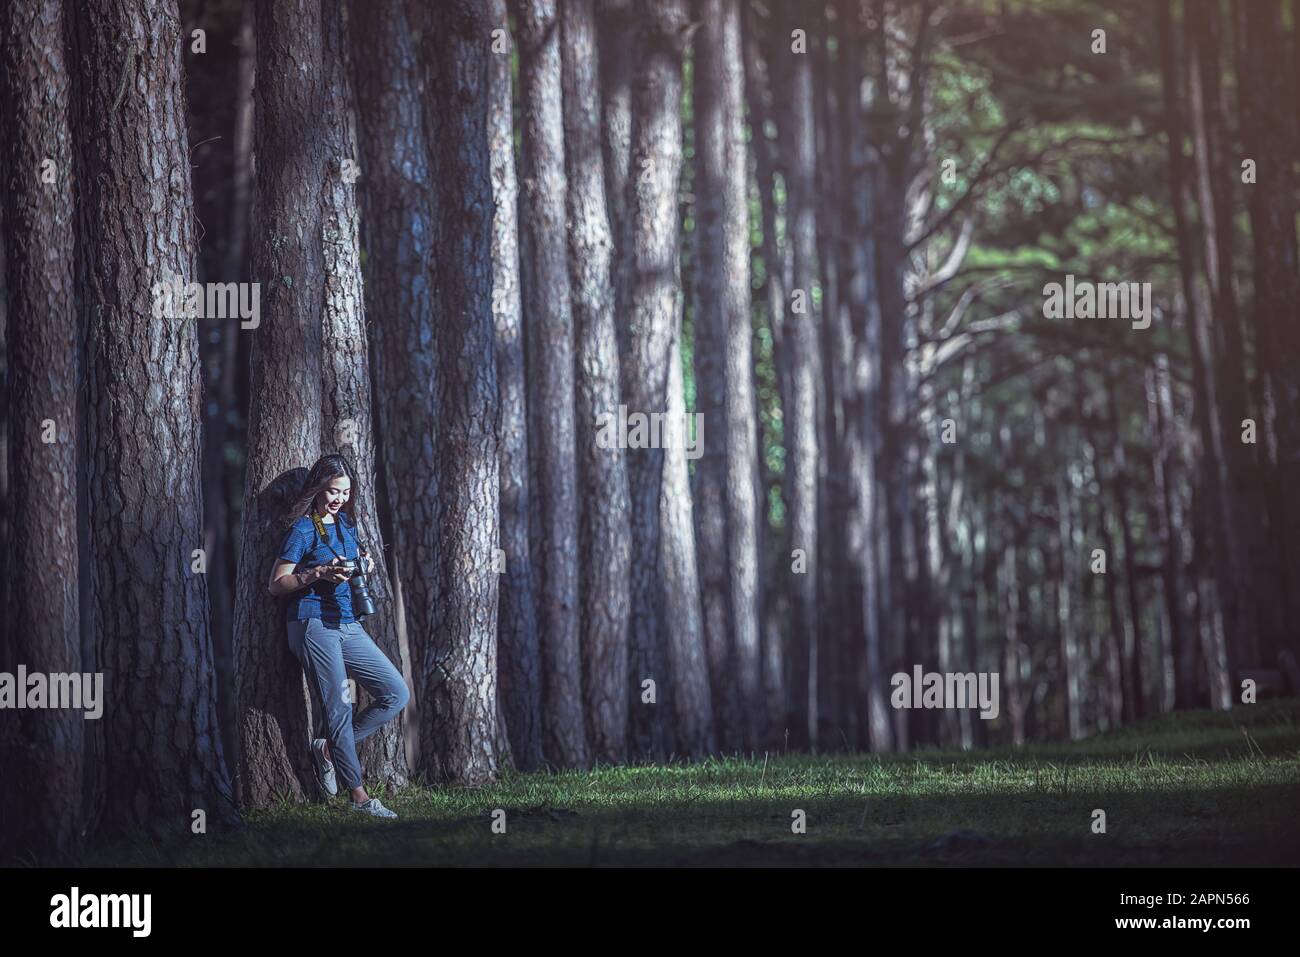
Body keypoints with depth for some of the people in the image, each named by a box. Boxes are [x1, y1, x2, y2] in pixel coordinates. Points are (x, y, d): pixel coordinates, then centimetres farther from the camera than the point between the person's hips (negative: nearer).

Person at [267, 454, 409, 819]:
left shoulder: (346, 523, 14)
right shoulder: (303, 529, -5)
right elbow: (276, 584, -6)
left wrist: (363, 564, 6)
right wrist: (319, 573, -20)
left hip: (347, 624, 8)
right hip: (313, 623, -7)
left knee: (397, 694, 2)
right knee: (340, 707, -7)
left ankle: (330, 748, 11)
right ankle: (359, 795, -1)